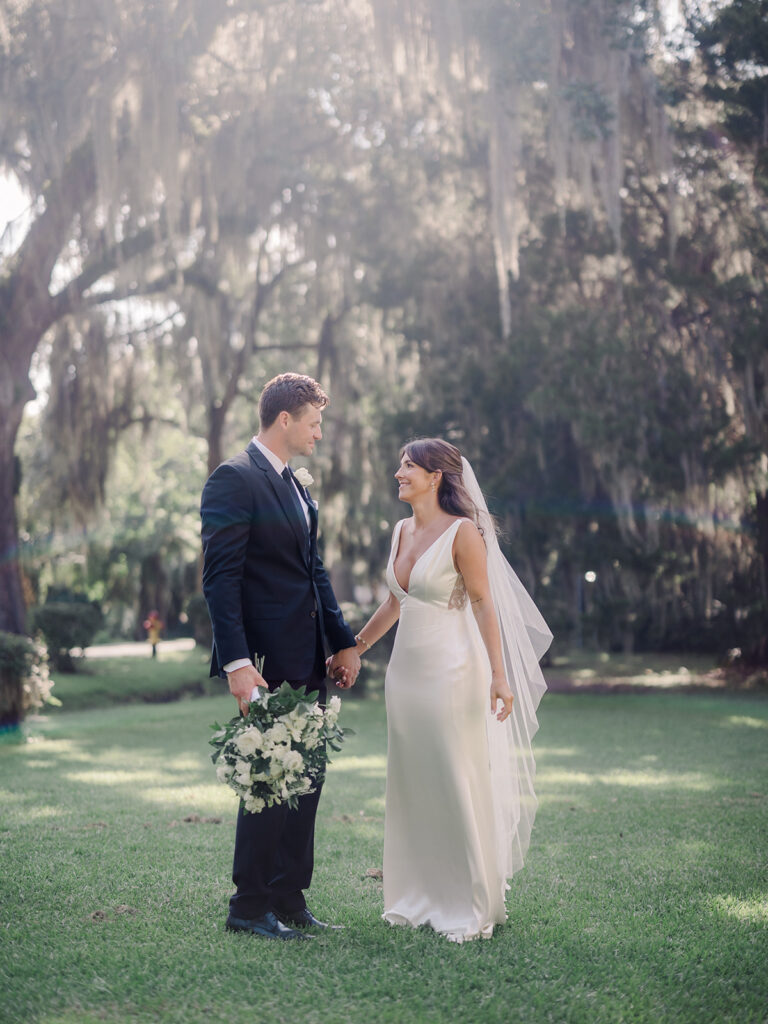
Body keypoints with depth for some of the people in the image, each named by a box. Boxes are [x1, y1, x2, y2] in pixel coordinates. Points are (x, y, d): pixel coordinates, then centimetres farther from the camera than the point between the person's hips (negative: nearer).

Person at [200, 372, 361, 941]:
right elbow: (221, 578, -17)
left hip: (308, 661, 9)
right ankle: (250, 907, 9)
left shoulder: (298, 487, 17)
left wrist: (344, 640, 15)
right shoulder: (234, 479, -11)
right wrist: (237, 663, -23)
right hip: (267, 660, -9)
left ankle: (289, 900, 21)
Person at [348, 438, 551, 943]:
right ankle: (420, 897, 23)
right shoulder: (402, 531, 11)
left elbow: (483, 604, -12)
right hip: (406, 671, 8)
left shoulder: (463, 532, -11)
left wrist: (499, 674, -17)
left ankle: (473, 907, 11)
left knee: (460, 787, -1)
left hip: (451, 671, -7)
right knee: (412, 786, 11)